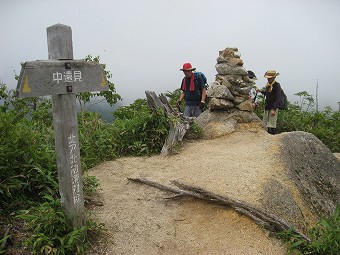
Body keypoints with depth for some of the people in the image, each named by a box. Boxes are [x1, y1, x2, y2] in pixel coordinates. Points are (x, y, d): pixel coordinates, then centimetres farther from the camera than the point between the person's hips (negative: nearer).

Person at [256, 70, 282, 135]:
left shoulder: (277, 85, -12)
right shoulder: (268, 85, 9)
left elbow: (278, 98, -17)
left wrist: (274, 109, -23)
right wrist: (261, 91, 8)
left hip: (273, 108, -7)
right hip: (267, 107, 7)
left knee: (272, 126, -4)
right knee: (265, 124, 13)